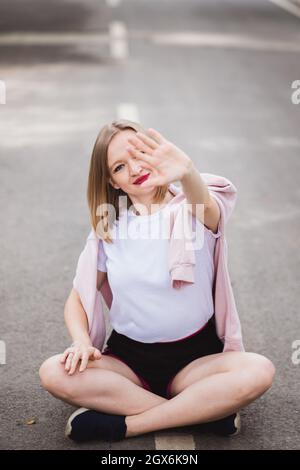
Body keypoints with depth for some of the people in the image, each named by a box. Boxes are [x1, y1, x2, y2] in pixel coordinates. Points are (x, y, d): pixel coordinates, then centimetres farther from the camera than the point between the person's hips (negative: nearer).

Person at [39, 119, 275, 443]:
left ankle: (123, 424, -22)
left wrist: (187, 172, -58)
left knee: (259, 371, -31)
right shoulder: (108, 229, 2)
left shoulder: (190, 213, -8)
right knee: (54, 373, -26)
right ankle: (204, 412, -21)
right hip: (128, 359, 3)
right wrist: (81, 341, -16)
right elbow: (78, 298, 7)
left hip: (195, 358, -2)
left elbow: (205, 207, -34)